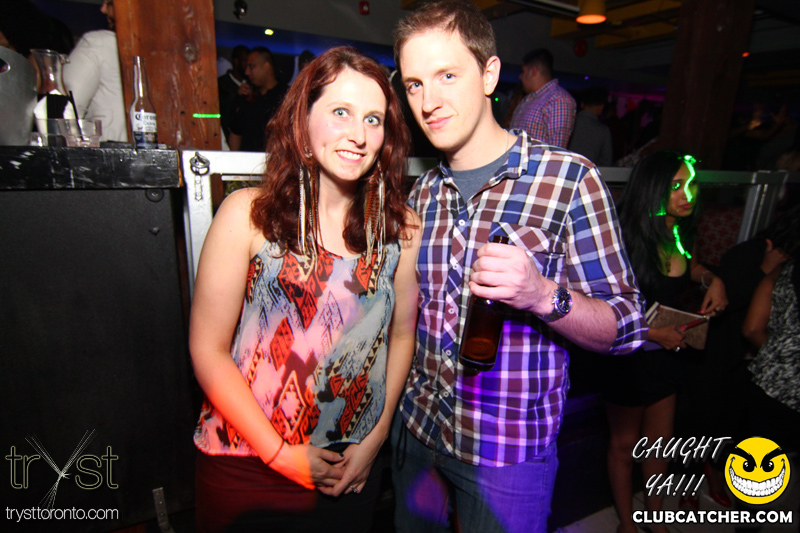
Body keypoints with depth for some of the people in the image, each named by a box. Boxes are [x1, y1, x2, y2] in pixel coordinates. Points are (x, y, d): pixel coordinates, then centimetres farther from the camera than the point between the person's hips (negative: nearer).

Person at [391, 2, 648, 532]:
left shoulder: (568, 177, -14)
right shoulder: (423, 193, 2)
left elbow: (625, 327, -13)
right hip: (416, 429, 5)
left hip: (508, 453, -5)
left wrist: (544, 296, -31)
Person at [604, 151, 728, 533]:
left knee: (659, 441, 23)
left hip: (667, 354, 7)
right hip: (629, 355, -6)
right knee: (625, 444, 15)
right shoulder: (628, 241, -28)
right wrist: (654, 333, -20)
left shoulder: (680, 233, -6)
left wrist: (712, 279, -1)